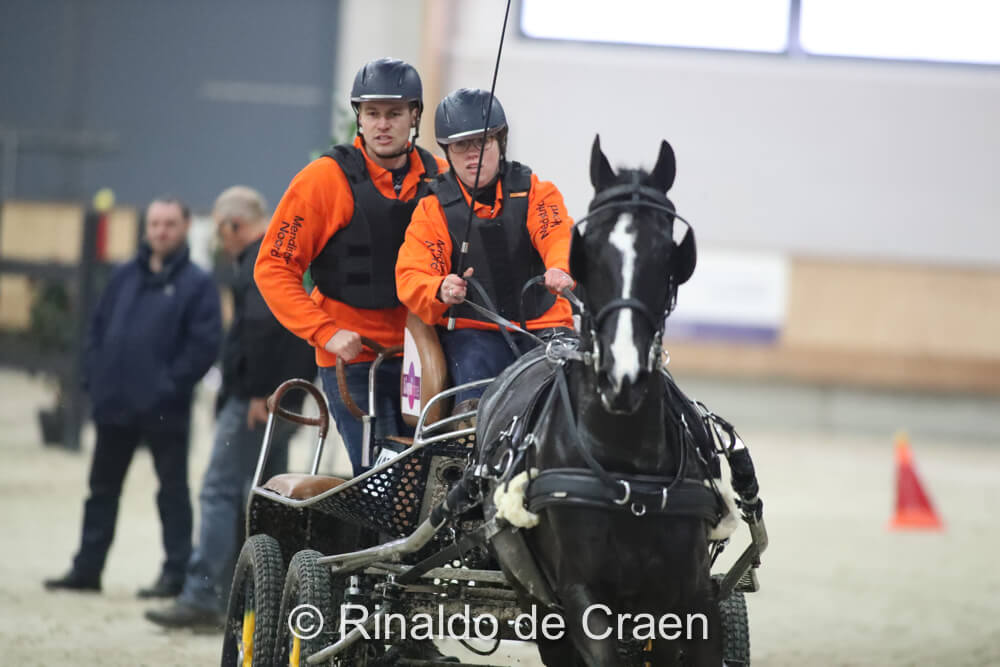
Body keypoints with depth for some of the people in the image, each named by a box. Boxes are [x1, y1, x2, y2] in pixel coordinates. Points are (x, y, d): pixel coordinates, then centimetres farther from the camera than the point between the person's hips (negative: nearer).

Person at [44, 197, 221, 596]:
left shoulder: (196, 284, -5)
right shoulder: (125, 277, 10)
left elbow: (205, 343, -12)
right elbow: (98, 328, 13)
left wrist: (172, 384, -16)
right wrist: (94, 377, 2)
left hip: (163, 410, -6)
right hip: (114, 403, 6)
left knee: (172, 489, 3)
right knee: (102, 488, 13)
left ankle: (176, 573, 7)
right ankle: (87, 568, 21)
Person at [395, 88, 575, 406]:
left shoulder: (535, 192, 6)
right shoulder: (433, 209, 5)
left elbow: (559, 236, -12)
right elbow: (410, 277, -4)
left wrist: (561, 270, -37)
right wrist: (440, 290, -29)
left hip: (542, 325, 1)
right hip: (471, 331, -1)